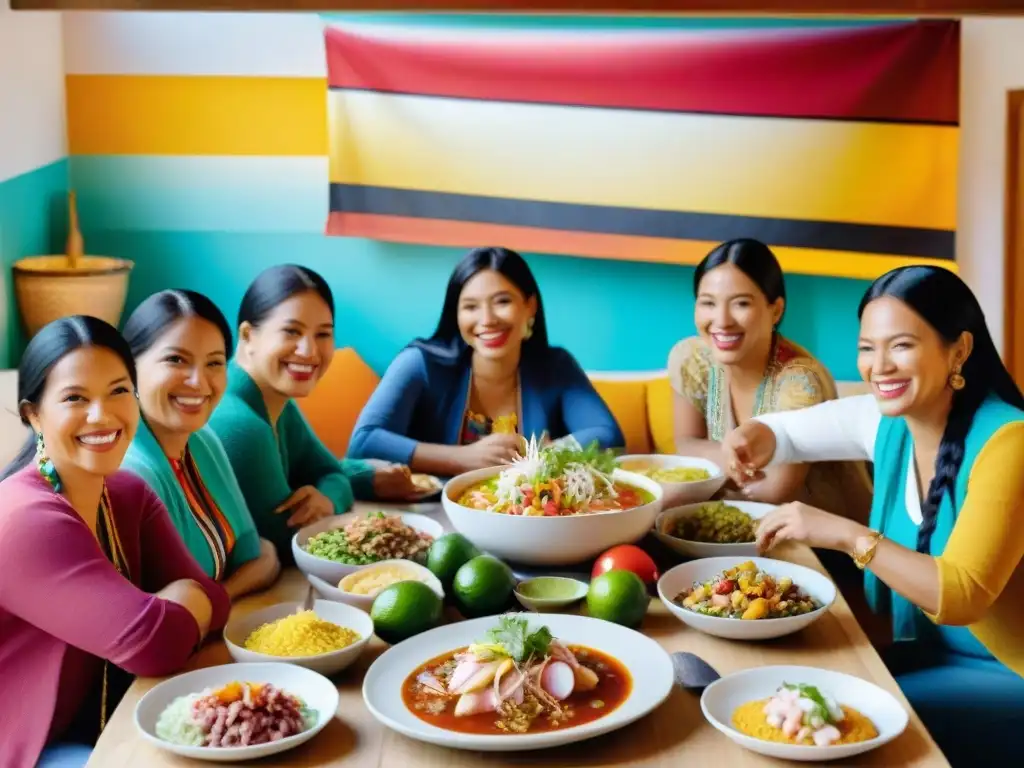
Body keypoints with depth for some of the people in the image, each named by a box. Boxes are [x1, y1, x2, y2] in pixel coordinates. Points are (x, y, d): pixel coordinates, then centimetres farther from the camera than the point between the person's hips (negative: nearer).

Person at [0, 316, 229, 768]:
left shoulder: (129, 495, 4)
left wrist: (162, 613, -24)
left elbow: (210, 601, -6)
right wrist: (181, 599, -9)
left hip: (112, 724, 8)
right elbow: (155, 643, -28)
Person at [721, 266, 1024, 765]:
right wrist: (752, 437, -13)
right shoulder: (888, 419, -2)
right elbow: (784, 431, 11)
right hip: (928, 651, 6)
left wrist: (848, 535, -36)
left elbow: (963, 596, -29)